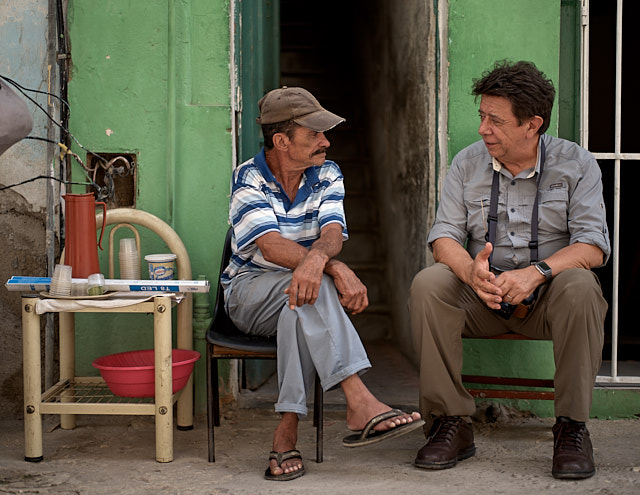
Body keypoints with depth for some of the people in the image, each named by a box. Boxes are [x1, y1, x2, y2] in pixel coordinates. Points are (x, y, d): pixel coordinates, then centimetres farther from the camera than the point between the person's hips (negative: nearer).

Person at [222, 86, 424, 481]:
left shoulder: (327, 175, 3)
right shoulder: (248, 179, -9)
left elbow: (333, 234, -15)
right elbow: (271, 247, -24)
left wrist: (316, 258, -41)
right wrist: (337, 269, -38)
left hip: (296, 296, 3)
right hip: (250, 292, -3)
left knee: (309, 288, -34)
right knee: (310, 289, -35)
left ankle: (287, 430, -33)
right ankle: (360, 403, -47)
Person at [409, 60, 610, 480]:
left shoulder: (577, 163, -3)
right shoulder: (468, 163, 4)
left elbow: (593, 246, -11)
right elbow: (444, 236, -3)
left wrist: (537, 271, -30)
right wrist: (471, 271, -27)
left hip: (548, 294, -2)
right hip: (482, 293, 2)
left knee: (580, 287, -35)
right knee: (428, 284, -27)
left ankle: (572, 427, -21)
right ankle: (452, 423, -20)